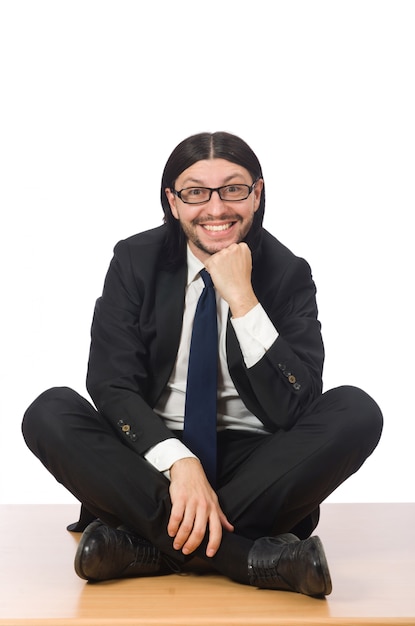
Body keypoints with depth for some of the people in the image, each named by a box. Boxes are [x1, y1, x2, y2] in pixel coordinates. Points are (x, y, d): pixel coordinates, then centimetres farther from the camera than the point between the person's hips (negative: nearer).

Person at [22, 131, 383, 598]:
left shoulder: (288, 273, -3)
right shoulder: (135, 261, -1)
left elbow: (298, 409, -13)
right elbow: (112, 386, -11)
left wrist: (243, 300, -21)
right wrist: (179, 463, -28)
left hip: (249, 460, 0)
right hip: (150, 452, 1)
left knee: (357, 411, -26)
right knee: (49, 413, -26)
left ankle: (146, 544, -29)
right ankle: (252, 555, -34)